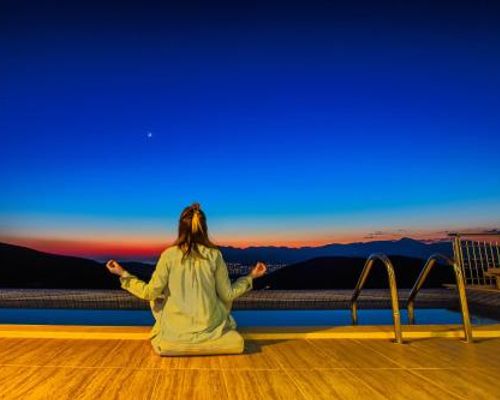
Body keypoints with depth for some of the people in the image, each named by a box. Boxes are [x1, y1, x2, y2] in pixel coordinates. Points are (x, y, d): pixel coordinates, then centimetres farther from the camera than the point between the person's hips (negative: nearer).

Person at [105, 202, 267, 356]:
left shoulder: (169, 255, -11)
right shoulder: (214, 255, -10)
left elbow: (150, 293, -6)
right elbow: (227, 295, -3)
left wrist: (123, 274, 5)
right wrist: (251, 277, 10)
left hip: (176, 330, 0)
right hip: (209, 328, 1)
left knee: (157, 299, 22)